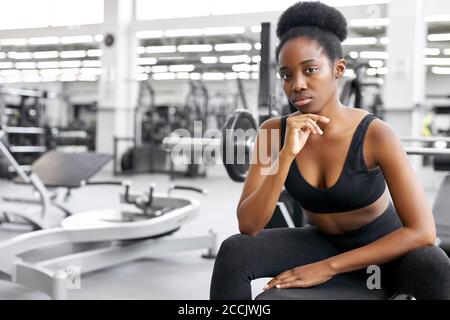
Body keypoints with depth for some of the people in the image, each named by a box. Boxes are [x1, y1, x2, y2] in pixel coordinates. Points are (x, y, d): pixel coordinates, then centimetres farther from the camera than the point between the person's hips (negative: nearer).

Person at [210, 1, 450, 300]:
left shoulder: (375, 134, -25)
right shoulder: (273, 131, -16)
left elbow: (422, 231, -26)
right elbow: (249, 226, -22)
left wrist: (328, 267, -28)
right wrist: (287, 154, -34)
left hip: (386, 247, -2)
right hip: (322, 243, 3)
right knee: (232, 252, -21)